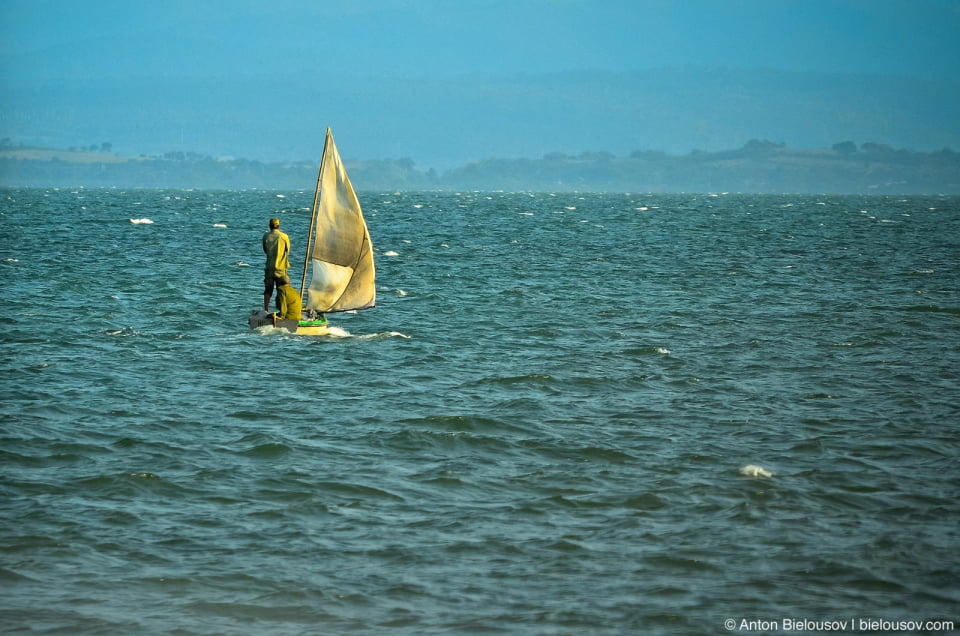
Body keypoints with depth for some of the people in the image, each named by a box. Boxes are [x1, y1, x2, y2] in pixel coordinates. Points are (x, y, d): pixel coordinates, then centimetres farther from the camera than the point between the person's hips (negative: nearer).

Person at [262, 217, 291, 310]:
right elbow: (288, 251, 6)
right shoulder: (284, 237, -7)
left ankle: (266, 310, 3)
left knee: (268, 290, 7)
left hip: (269, 267, 2)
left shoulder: (266, 236, 0)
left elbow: (265, 250, 11)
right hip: (281, 267, -2)